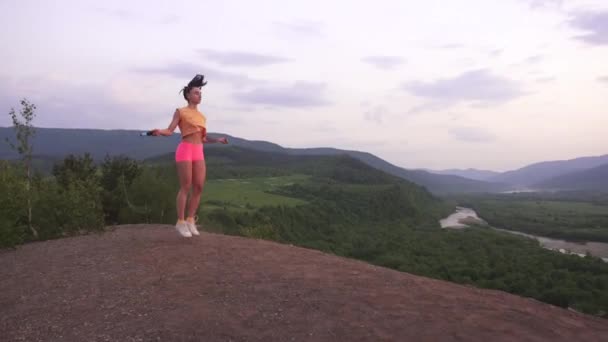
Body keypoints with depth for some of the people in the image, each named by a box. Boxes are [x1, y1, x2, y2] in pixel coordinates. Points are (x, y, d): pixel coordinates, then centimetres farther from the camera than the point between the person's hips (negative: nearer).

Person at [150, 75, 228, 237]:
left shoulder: (201, 116, 18)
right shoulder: (180, 112, 3)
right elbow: (170, 131, -6)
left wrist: (218, 140, 17)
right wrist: (159, 131, -25)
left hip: (199, 152, 6)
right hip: (186, 150, -6)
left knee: (199, 187, 1)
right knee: (185, 187, -6)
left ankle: (190, 220, 12)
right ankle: (181, 222, 3)